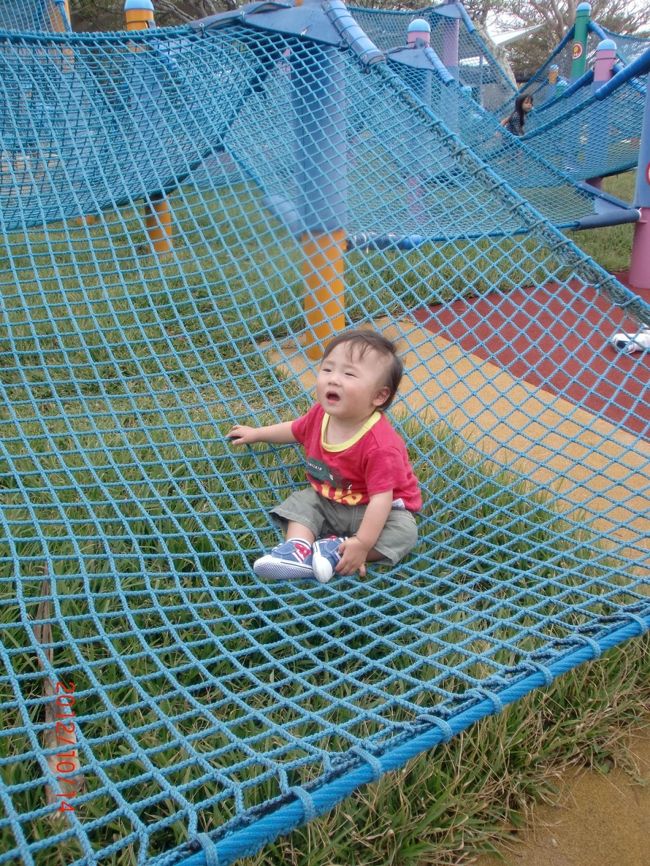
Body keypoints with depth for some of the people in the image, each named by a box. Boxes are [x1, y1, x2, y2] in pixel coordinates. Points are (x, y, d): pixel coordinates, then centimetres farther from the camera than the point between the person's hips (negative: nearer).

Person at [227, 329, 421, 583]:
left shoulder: (379, 445, -35)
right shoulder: (321, 414, -12)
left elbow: (381, 498, -34)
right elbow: (296, 430, 12)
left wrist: (362, 544, -38)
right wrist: (257, 433, 23)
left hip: (371, 510, -6)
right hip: (326, 500, 6)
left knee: (404, 531, -27)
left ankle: (335, 550, -27)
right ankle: (298, 549, -27)